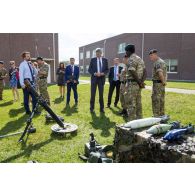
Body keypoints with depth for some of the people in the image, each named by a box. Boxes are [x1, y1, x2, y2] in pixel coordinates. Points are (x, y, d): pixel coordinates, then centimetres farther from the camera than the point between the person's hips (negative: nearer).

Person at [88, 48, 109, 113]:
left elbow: (107, 69, 7)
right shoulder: (93, 59, 3)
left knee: (101, 94, 6)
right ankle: (92, 108, 10)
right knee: (93, 94, -1)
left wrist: (103, 73, -13)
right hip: (94, 78, -1)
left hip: (101, 79, 1)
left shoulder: (105, 60, 6)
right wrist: (94, 73, -16)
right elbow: (89, 69, 1)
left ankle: (102, 108, 16)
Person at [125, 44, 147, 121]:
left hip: (132, 83, -9)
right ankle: (139, 119, 23)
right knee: (138, 102, 14)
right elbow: (144, 71, 11)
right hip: (138, 84, 9)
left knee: (131, 103, -4)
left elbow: (133, 73, -22)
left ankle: (132, 121, 0)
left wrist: (139, 82, -12)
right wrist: (142, 81, 0)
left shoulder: (131, 59, -12)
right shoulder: (139, 58, 16)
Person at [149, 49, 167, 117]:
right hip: (162, 84, 10)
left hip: (157, 83, -10)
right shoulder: (162, 61, 18)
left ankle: (156, 115, 0)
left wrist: (163, 81, -20)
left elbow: (160, 73, -30)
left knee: (156, 99, -5)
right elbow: (165, 73, 23)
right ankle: (162, 114, 22)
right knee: (161, 99, 14)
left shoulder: (158, 62, -15)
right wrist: (164, 81, 16)